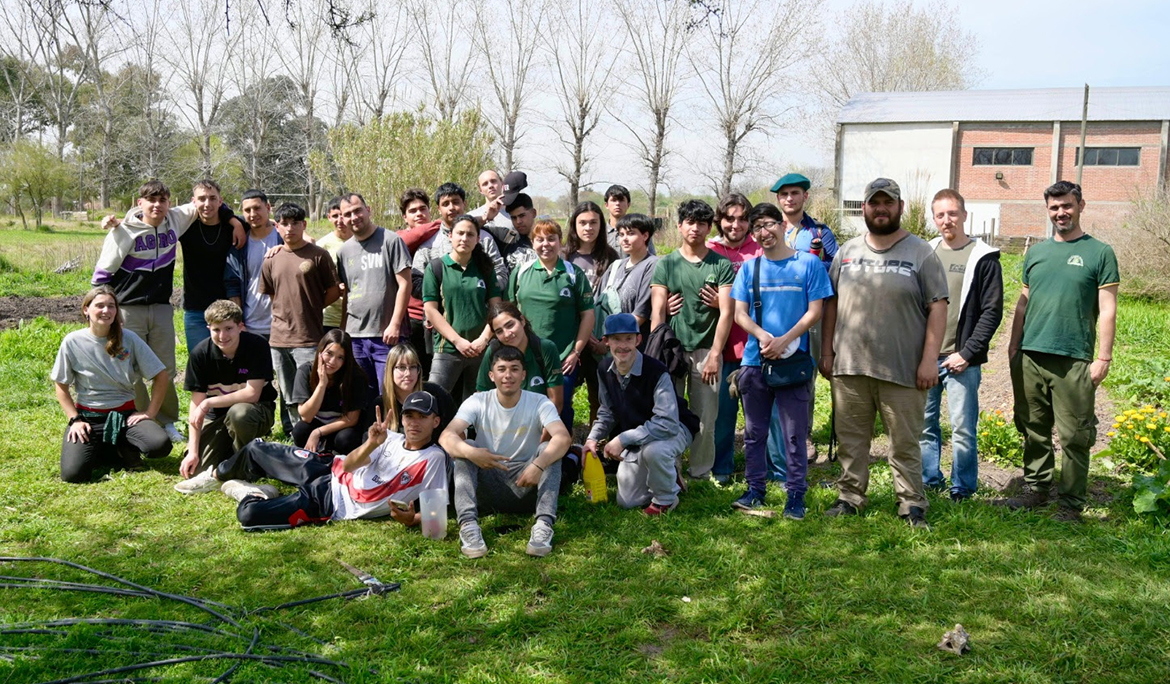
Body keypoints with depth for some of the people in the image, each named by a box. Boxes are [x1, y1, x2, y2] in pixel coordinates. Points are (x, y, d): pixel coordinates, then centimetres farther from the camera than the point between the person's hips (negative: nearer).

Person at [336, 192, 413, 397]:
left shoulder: (391, 241, -2)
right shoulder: (344, 251, 14)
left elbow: (404, 284, -7)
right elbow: (345, 294, 18)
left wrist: (395, 324, -13)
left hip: (388, 336, -5)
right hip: (355, 336, 5)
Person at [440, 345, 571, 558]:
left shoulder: (539, 403, -7)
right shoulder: (478, 402, -5)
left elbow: (563, 438, -25)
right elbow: (446, 436, -20)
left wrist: (538, 465, -44)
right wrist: (470, 452, -42)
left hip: (524, 483, -1)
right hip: (488, 483, 1)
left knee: (548, 450, -25)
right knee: (463, 448, -24)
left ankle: (544, 524, -36)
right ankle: (468, 524, -37)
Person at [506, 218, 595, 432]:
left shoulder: (573, 274, 0)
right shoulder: (520, 273, 7)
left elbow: (587, 315, 0)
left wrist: (576, 352, -5)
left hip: (564, 359, -2)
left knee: (561, 408, 3)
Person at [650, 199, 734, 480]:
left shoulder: (722, 265, 3)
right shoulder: (666, 264, 6)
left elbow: (726, 313, -2)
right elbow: (657, 313, 1)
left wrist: (714, 355, -9)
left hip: (706, 350, -1)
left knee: (706, 420, 2)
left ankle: (701, 473, 16)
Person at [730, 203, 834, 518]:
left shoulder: (809, 264, 1)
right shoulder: (749, 268, 9)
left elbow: (815, 311, -3)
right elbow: (740, 313, 5)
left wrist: (784, 340, -15)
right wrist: (762, 335, -14)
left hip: (794, 360, -3)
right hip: (754, 361, 3)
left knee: (794, 434, 2)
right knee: (754, 431, 11)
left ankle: (796, 494, 12)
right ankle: (755, 489, 22)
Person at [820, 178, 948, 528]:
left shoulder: (920, 253, 0)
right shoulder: (847, 252, 11)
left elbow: (937, 307, -4)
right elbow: (831, 304, 14)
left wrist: (929, 358, -10)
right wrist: (826, 352, 9)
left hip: (903, 369, -3)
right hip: (849, 367, 4)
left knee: (905, 442, 4)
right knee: (851, 438, 12)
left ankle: (911, 504, 15)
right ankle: (850, 497, 24)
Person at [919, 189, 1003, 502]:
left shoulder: (983, 258, -2)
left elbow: (992, 312, -6)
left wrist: (967, 353, -12)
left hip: (960, 361, -4)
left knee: (963, 429, 0)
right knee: (924, 424, 10)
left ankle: (962, 492, 12)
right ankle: (930, 482, 24)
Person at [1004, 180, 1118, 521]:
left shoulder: (1099, 253, 1)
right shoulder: (1036, 252, 13)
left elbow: (1107, 310, -2)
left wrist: (1103, 358, -7)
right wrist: (1013, 346, 12)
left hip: (1074, 361, -4)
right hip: (1030, 357, 4)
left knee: (1074, 437, -1)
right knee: (1034, 430, 12)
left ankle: (1070, 504, 8)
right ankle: (1036, 489, 24)